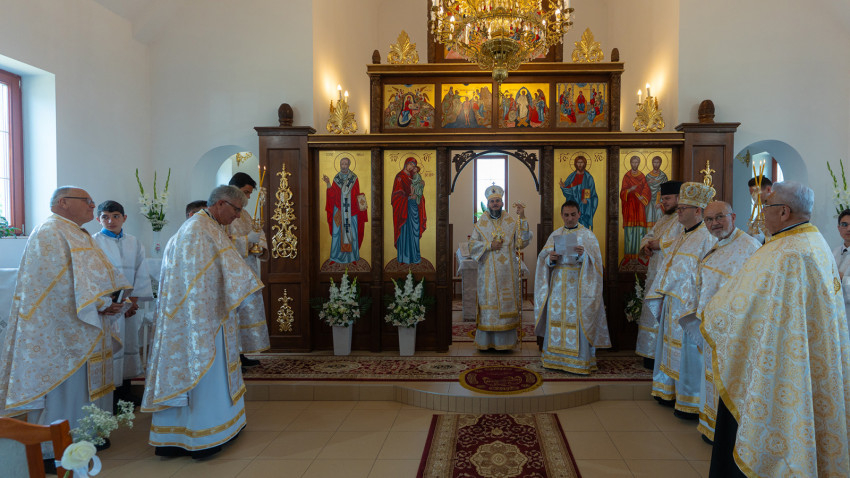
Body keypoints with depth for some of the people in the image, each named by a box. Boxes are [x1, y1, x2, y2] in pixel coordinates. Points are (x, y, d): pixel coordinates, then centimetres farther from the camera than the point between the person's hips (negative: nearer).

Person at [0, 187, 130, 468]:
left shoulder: (79, 236, 18)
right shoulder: (50, 233, -12)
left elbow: (93, 277, 17)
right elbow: (60, 282, -20)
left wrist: (107, 302, 0)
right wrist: (98, 304, -16)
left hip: (84, 330, 9)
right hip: (62, 328, -9)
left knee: (84, 384, 14)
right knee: (62, 388, -2)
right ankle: (52, 453, 10)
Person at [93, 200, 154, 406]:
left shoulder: (134, 243, 9)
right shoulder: (94, 242, -1)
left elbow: (141, 273, 7)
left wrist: (134, 299, -4)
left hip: (130, 305, 4)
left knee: (129, 342, 8)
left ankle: (125, 393, 19)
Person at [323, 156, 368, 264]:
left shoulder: (354, 178, 2)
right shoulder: (336, 179, 5)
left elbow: (357, 195, 6)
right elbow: (332, 195, -4)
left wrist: (361, 203, -10)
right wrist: (328, 184, -16)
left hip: (351, 210, -1)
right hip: (339, 210, 1)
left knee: (352, 232, 1)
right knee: (337, 232, 0)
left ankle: (352, 257, 11)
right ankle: (336, 256, 9)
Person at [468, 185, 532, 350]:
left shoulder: (512, 221, 5)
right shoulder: (481, 223, 5)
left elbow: (522, 242, -5)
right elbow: (472, 245, 2)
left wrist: (522, 219, -12)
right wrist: (489, 245, -12)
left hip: (507, 272, 1)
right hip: (488, 272, 0)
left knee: (507, 303, 2)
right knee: (488, 303, 2)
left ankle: (505, 341, 11)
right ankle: (485, 341, 10)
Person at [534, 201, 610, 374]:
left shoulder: (587, 235, 3)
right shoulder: (555, 234, 13)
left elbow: (596, 261, -6)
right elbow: (543, 258, 9)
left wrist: (583, 255, -25)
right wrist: (550, 258, -13)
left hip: (578, 285, -3)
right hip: (557, 284, 3)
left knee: (577, 319, -5)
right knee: (556, 317, 3)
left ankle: (578, 359, 3)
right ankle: (556, 357, 12)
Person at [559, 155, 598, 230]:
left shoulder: (588, 177, 2)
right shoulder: (571, 177, 8)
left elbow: (592, 194, 3)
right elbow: (567, 192, 3)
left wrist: (587, 200, -16)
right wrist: (563, 186, -17)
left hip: (584, 208, -2)